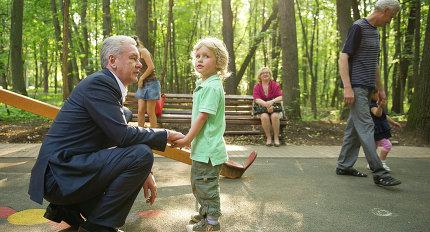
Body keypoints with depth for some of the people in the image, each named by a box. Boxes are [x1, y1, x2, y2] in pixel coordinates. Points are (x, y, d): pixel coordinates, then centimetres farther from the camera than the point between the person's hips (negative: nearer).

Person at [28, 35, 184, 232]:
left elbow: (119, 136, 15)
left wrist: (142, 173, 7)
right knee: (142, 153, -21)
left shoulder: (108, 84, 13)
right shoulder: (98, 83, -16)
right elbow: (123, 135, -24)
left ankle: (68, 207, 18)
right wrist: (165, 135, -11)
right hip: (61, 175, -10)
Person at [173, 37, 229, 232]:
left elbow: (203, 116, -21)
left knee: (206, 185, 4)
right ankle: (204, 213, 40)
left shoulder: (212, 86, -19)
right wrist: (190, 138, 17)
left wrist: (187, 139, -15)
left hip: (208, 148, -10)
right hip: (201, 146, 10)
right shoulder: (202, 83, 11)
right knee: (197, 184, 22)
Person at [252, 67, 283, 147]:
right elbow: (257, 99, -9)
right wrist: (266, 104, -28)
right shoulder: (257, 86, 5)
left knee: (274, 116, -32)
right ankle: (268, 137, -18)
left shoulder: (275, 85, 4)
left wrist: (272, 101, -30)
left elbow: (280, 97, -8)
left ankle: (276, 137, -18)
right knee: (264, 116, -33)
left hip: (275, 108, 0)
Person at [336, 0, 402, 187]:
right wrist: (347, 87, -21)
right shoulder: (358, 27, -7)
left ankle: (344, 166, 16)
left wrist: (380, 88, 24)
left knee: (354, 127, 9)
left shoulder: (375, 32, 20)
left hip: (366, 88, 9)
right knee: (366, 127, -10)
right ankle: (379, 173, -8)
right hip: (356, 87, -9)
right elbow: (343, 57, -14)